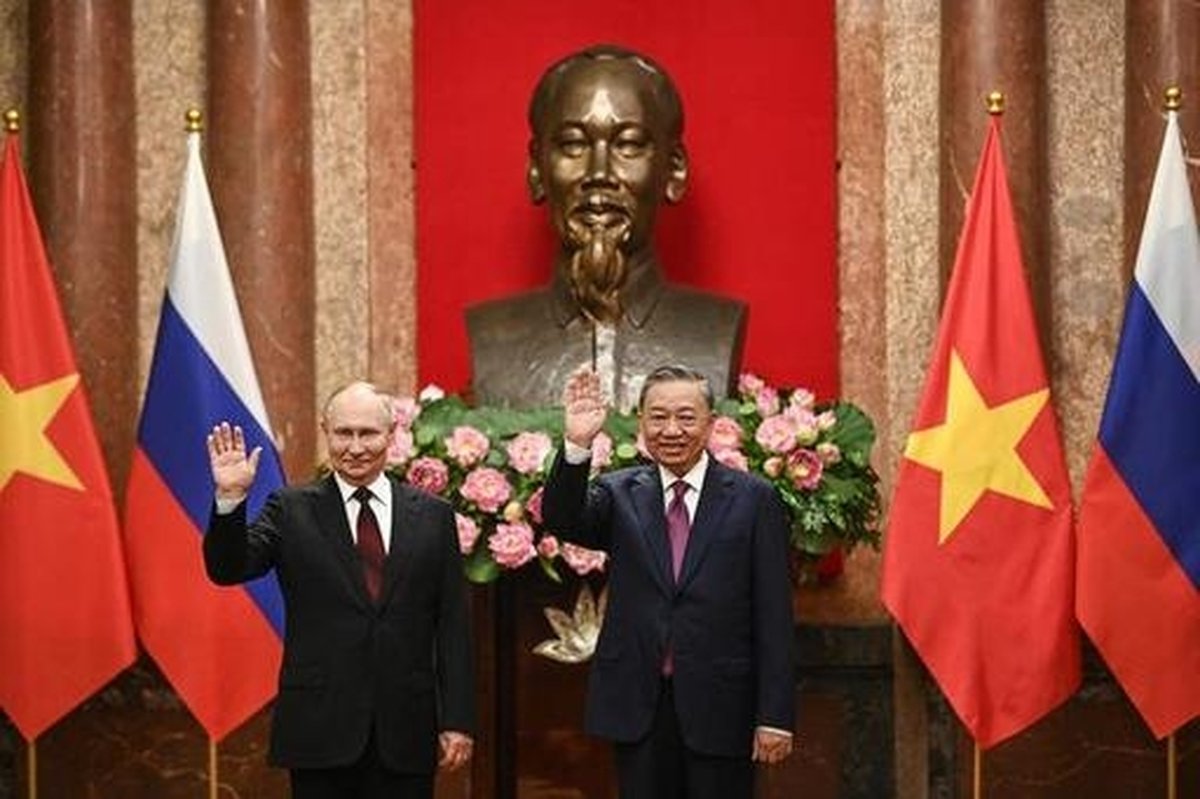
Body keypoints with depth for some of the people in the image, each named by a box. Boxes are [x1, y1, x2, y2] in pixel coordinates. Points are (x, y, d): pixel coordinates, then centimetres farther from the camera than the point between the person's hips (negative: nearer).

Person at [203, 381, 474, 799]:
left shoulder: (433, 515, 7)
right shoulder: (292, 510, 4)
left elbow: (452, 626, 5)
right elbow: (227, 569, -7)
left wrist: (457, 721, 1)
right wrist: (230, 497, -22)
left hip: (405, 733, 1)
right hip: (320, 729, -1)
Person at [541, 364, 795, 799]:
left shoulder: (754, 499, 0)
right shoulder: (619, 493, 7)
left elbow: (773, 616, -2)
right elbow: (561, 518, -13)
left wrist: (775, 715, -7)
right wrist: (576, 446, -30)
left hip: (720, 708, -2)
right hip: (638, 708, 2)